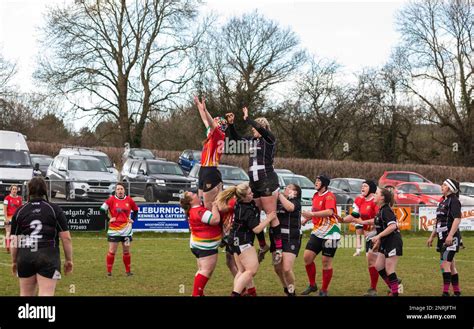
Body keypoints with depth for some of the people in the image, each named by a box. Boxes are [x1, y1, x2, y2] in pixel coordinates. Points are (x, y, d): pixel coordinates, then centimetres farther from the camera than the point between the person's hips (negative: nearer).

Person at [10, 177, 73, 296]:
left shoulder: (19, 211, 6)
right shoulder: (55, 209, 2)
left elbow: (14, 241, 5)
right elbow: (66, 238, -3)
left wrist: (14, 261, 17)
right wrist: (69, 259, 6)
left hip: (25, 257, 3)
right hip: (48, 256, -2)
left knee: (25, 294, 16)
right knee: (46, 293, -5)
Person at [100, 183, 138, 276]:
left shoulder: (129, 200, 3)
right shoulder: (111, 199, -6)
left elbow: (135, 210, 18)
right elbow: (102, 209, -5)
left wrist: (132, 219, 7)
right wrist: (109, 218, -7)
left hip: (126, 229, 3)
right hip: (114, 230, -3)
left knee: (126, 251, 8)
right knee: (112, 251, -3)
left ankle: (128, 271, 19)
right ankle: (109, 271, 6)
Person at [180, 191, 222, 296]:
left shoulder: (193, 211, 9)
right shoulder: (199, 212, -23)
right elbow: (215, 220, -29)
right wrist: (214, 206, -16)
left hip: (199, 245, 11)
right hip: (205, 246, -11)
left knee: (202, 270, 18)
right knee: (207, 270, -11)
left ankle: (198, 293, 18)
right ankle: (196, 294, -15)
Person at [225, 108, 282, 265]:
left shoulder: (269, 139, -5)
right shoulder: (252, 140, 15)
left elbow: (261, 129, -24)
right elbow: (235, 138, 21)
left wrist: (247, 119, -15)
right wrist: (231, 124, 8)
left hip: (268, 181, -8)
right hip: (254, 183, 8)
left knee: (271, 215, -9)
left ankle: (278, 249, -7)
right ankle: (263, 246, 22)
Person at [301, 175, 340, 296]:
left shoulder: (329, 196, -15)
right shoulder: (316, 195, 10)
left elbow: (329, 212, -32)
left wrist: (312, 214, -36)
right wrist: (306, 220, 15)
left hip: (330, 233, -8)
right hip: (317, 232, 8)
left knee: (326, 261, -1)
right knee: (307, 257, 2)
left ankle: (324, 291, 10)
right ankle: (312, 285, 18)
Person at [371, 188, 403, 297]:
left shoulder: (386, 210, -17)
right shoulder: (381, 210, 13)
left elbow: (392, 226, -28)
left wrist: (378, 236, -25)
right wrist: (378, 242, 21)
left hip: (393, 242, -10)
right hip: (386, 243, 10)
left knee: (389, 270, -5)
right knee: (378, 266, 12)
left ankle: (395, 293, 3)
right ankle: (394, 288, 21)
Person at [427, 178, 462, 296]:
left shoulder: (454, 200, -10)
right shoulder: (443, 201, 18)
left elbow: (457, 219, -20)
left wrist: (450, 235, -28)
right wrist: (432, 237, 25)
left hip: (451, 238, -9)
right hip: (443, 238, 9)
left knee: (445, 264, -13)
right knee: (451, 266, 12)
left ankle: (446, 292, -12)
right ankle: (457, 292, 18)